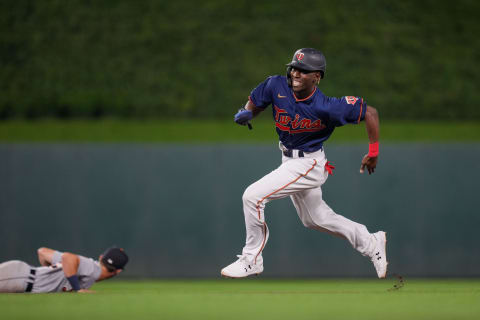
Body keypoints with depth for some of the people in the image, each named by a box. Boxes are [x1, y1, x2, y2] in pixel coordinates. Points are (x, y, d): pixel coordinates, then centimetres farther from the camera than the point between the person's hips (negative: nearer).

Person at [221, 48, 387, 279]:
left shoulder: (327, 107, -27)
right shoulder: (276, 86, -13)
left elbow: (370, 112, -19)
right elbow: (255, 102, 5)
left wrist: (373, 153, -15)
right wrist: (246, 113, -18)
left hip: (308, 164, -8)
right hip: (290, 161, 8)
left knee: (253, 197, -17)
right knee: (314, 219, 23)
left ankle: (251, 260, -1)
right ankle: (371, 244, 39)